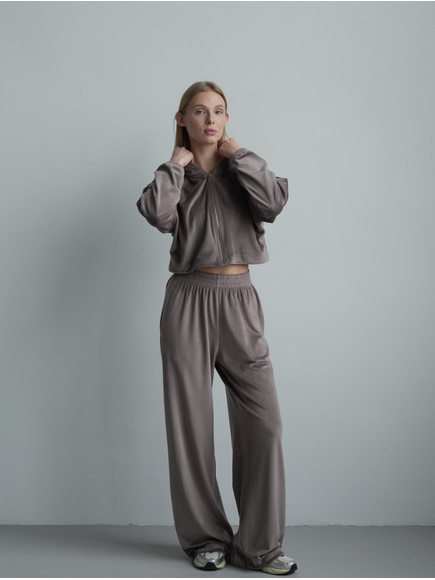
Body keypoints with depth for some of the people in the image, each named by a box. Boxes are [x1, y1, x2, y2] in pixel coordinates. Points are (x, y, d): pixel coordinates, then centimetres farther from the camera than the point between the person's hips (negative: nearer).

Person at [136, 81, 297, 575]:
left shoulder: (241, 170, 13)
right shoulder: (176, 175, 10)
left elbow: (273, 203, -10)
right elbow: (157, 214, -14)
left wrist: (237, 156, -2)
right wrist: (176, 164, -2)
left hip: (239, 299, 1)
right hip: (189, 299, -1)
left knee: (263, 421, -5)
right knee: (191, 421, 1)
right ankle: (205, 538, 16)